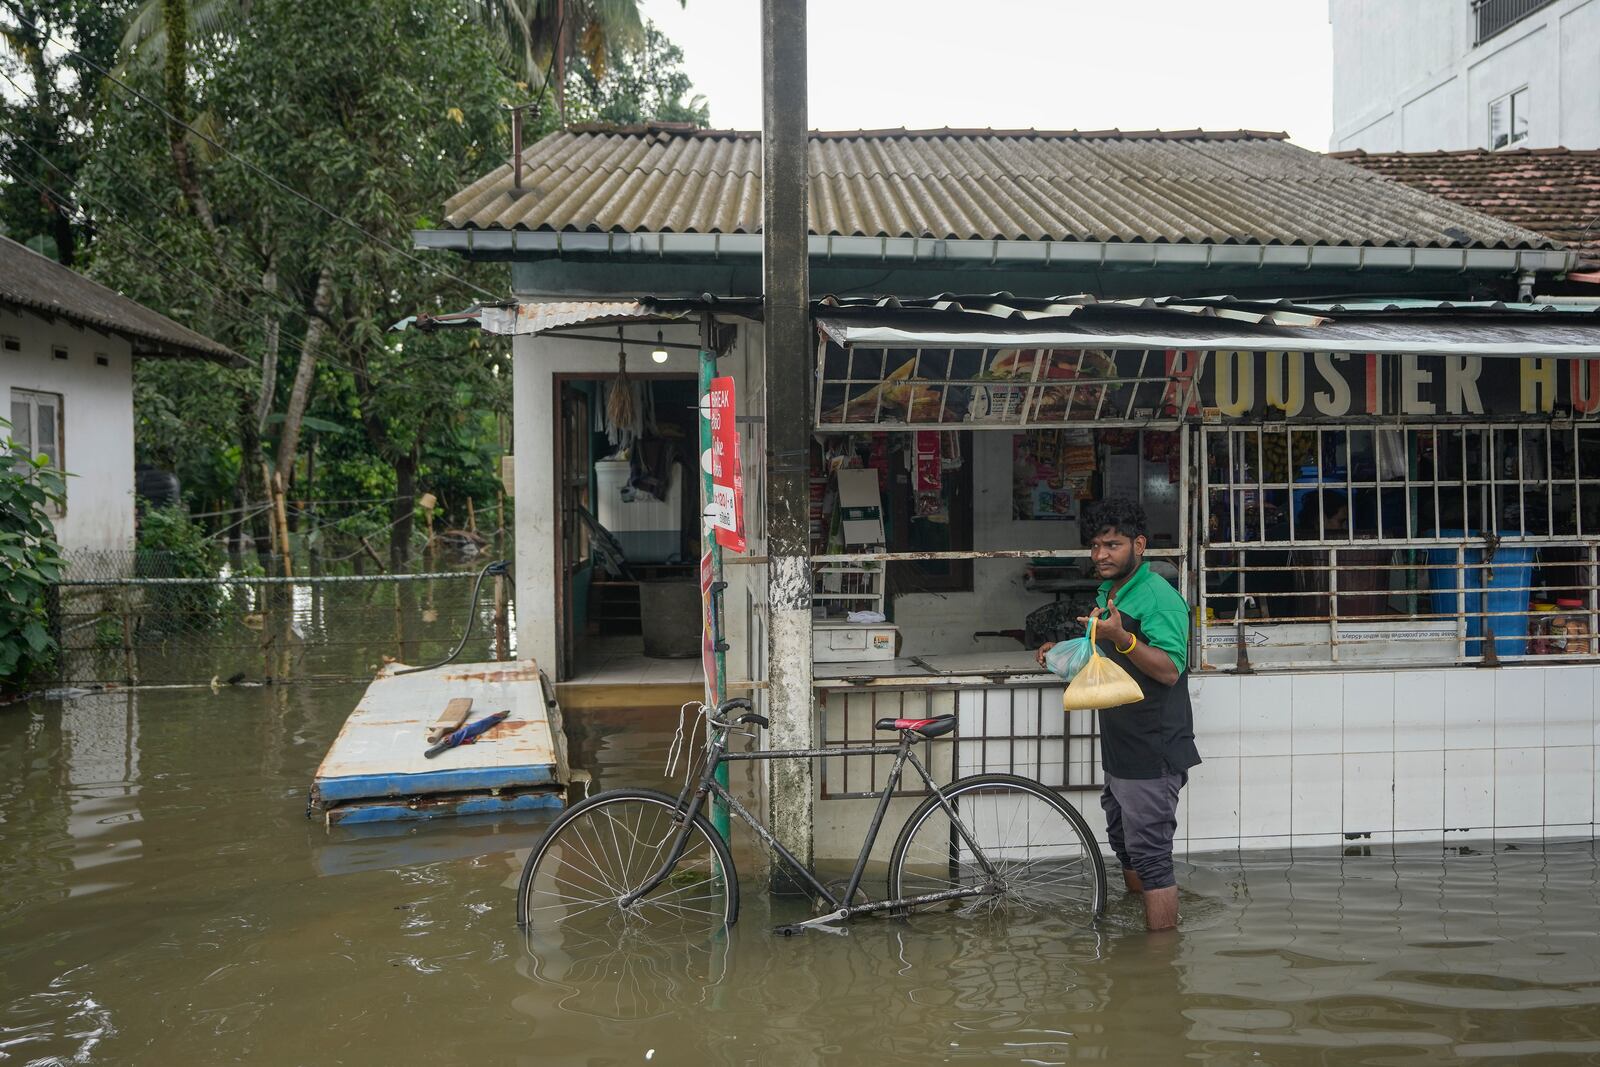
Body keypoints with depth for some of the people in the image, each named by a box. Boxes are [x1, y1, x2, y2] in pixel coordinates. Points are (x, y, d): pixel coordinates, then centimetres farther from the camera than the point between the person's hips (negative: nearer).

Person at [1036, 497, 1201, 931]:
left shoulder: (1159, 598, -18)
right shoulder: (1109, 593, 13)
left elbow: (1169, 669, -28)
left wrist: (1120, 638, -41)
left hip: (1153, 756, -10)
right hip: (1120, 750, 10)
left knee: (1150, 854, -6)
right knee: (1126, 846, 21)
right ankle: (1137, 930, 38)